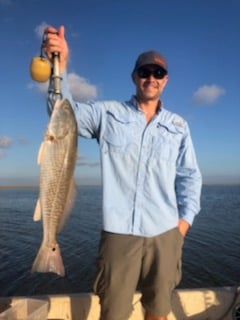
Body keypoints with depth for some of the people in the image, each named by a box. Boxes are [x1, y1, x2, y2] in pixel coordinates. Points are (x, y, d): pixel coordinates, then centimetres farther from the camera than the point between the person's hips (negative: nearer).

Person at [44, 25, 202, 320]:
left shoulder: (178, 126, 11)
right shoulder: (108, 114, 5)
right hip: (118, 232, -2)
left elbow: (190, 176, 12)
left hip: (165, 233, 3)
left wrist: (185, 219, 2)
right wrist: (60, 65, -24)